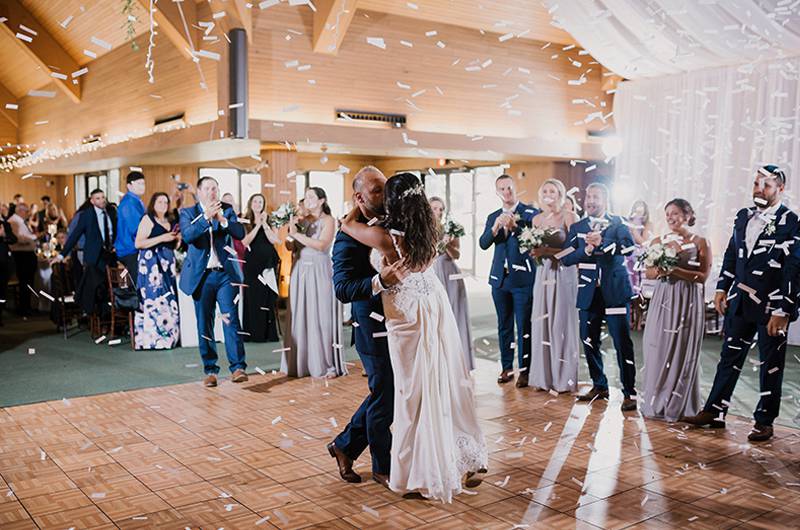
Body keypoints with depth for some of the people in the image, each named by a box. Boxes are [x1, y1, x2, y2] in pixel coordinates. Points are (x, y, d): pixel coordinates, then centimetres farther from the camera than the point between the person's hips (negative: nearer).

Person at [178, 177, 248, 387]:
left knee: (231, 319, -10)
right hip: (201, 276, 0)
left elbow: (240, 233, -5)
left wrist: (222, 219, -19)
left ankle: (237, 367, -12)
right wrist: (206, 217, -23)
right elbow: (187, 235, -13)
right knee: (204, 325, 5)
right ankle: (210, 370, 14)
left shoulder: (227, 210, 9)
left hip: (225, 274, 0)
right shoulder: (188, 212, 5)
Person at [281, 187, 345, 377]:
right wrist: (291, 229, -6)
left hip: (319, 271, -4)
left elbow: (321, 245, -16)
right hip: (300, 270, 4)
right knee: (300, 316, 4)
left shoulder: (328, 220, -1)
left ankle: (327, 364, 4)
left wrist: (296, 234, -15)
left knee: (321, 317, -3)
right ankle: (301, 363, 11)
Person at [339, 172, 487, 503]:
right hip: (437, 307, 5)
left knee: (415, 390, 4)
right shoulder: (430, 231, -2)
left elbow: (347, 224, -4)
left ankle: (422, 474, 15)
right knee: (447, 382, 14)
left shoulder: (385, 237, -19)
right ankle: (462, 459, 29)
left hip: (409, 317, -5)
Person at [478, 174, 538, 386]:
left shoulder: (530, 213, -2)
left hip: (523, 278, -5)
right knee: (504, 326, 12)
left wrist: (515, 226, -25)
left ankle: (524, 370, 7)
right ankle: (507, 368, 22)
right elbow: (483, 244, 0)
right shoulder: (493, 217, 12)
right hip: (500, 279, 5)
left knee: (524, 327, -1)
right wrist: (495, 228, -18)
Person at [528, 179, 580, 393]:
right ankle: (544, 376, 15)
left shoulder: (569, 217, -4)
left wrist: (548, 251, -19)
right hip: (543, 274, 5)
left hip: (563, 275, -5)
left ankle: (564, 378, 11)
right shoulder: (537, 219, 11)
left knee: (561, 323, -1)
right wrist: (533, 250, -8)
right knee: (541, 323, 5)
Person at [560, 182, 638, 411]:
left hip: (615, 291, -4)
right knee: (589, 341, 10)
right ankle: (599, 386, 27)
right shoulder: (577, 227, 10)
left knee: (622, 342, -5)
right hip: (588, 293, 4)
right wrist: (587, 249, -18)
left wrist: (601, 244, -24)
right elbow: (566, 258, -2)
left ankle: (629, 392, 3)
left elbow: (630, 246, -16)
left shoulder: (617, 223, 2)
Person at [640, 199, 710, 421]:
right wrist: (660, 271, -11)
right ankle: (656, 403, 14)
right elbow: (648, 272, 11)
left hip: (688, 301, -3)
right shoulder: (659, 242, 9)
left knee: (682, 352, 2)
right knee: (657, 350, 2)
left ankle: (677, 406, 13)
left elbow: (702, 276, -7)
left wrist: (675, 270, -18)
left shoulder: (700, 243, -1)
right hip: (663, 300, 3)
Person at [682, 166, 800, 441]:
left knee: (770, 365, 7)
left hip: (772, 305, -5)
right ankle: (714, 412, 20)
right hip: (740, 301, 6)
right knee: (729, 357, 11)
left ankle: (764, 421, 19)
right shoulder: (743, 216, 8)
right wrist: (722, 288, 11)